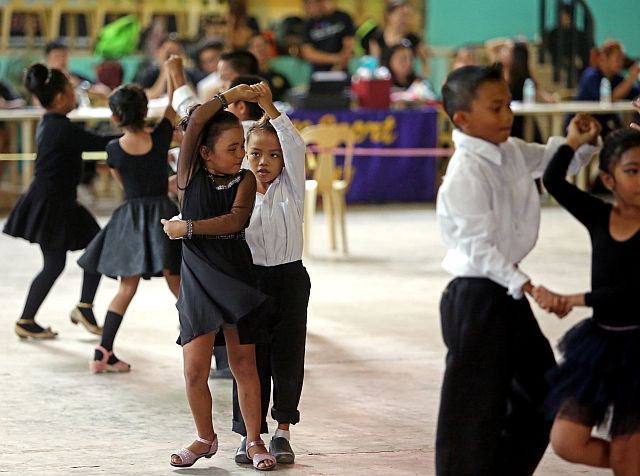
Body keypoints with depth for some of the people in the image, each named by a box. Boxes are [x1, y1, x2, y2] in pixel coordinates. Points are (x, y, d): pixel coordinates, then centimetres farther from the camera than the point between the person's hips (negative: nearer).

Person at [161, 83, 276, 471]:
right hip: (197, 279, 0)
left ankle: (255, 440, 16)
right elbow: (197, 120, -15)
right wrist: (232, 95, -5)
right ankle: (206, 439, 18)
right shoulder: (191, 175, -3)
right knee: (195, 369, -2)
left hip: (236, 278, 0)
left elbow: (236, 220, -18)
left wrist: (187, 228, -15)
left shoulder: (245, 180, -1)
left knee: (243, 362, 5)